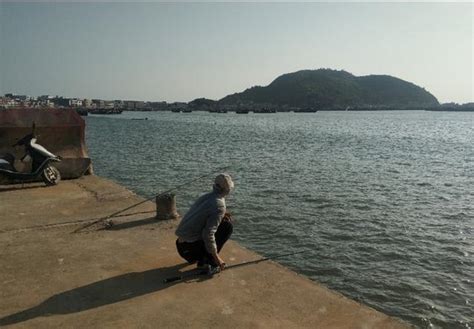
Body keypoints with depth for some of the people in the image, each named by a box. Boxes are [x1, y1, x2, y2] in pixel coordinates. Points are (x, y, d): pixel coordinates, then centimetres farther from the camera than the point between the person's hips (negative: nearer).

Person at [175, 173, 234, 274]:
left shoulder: (206, 196, 7)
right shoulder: (219, 206, -17)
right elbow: (208, 234, -23)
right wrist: (216, 257, -14)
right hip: (191, 247, -8)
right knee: (227, 226, -3)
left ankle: (201, 259, 17)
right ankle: (209, 262, -2)